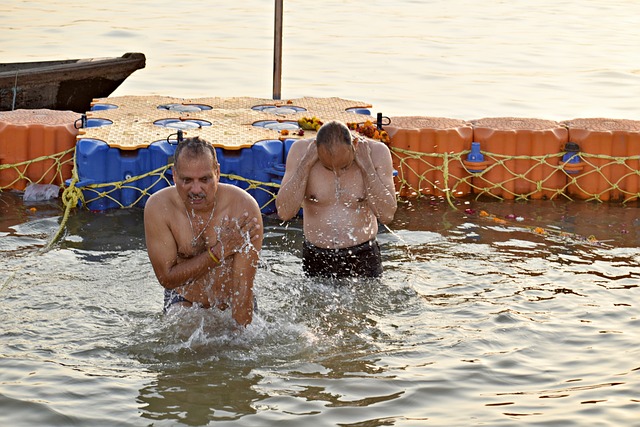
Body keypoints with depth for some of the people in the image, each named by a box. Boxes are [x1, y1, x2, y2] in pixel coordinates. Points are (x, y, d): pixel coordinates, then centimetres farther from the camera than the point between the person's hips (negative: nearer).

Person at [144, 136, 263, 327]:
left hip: (231, 307, 0)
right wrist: (219, 251, -25)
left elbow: (243, 288, -24)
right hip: (183, 304, 0)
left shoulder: (244, 207, -24)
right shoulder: (158, 207, -19)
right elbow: (166, 278, -17)